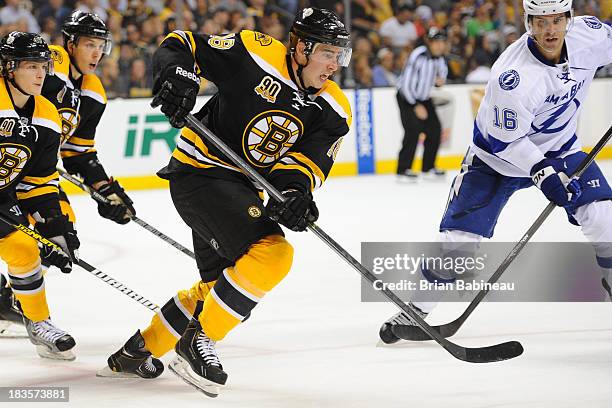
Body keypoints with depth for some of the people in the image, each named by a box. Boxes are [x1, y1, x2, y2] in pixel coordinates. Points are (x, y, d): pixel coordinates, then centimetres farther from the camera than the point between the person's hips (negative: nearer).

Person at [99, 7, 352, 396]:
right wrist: (177, 75, -31)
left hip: (242, 189, 9)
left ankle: (138, 351, 38)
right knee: (272, 253, -24)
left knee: (218, 283, 21)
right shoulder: (256, 53, -17)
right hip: (200, 172, -8)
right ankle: (197, 341, -12)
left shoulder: (333, 110, -2)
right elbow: (180, 45, -10)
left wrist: (296, 189, -33)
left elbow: (309, 159, -12)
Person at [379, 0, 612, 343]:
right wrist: (543, 174, -31)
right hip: (498, 155, -4)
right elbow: (506, 140, -25)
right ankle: (418, 308, 8)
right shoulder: (514, 75, -33)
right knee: (461, 234, -8)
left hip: (559, 149, 4)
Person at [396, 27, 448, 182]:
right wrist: (416, 106, -22)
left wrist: (440, 80, -8)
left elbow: (442, 70, 17)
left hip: (424, 98, 8)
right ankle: (403, 170, -17)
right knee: (413, 131, -20)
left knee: (434, 129, 2)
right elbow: (405, 84, -26)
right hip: (407, 98, -8)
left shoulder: (439, 56, -4)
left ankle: (428, 167, 15)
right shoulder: (418, 56, -27)